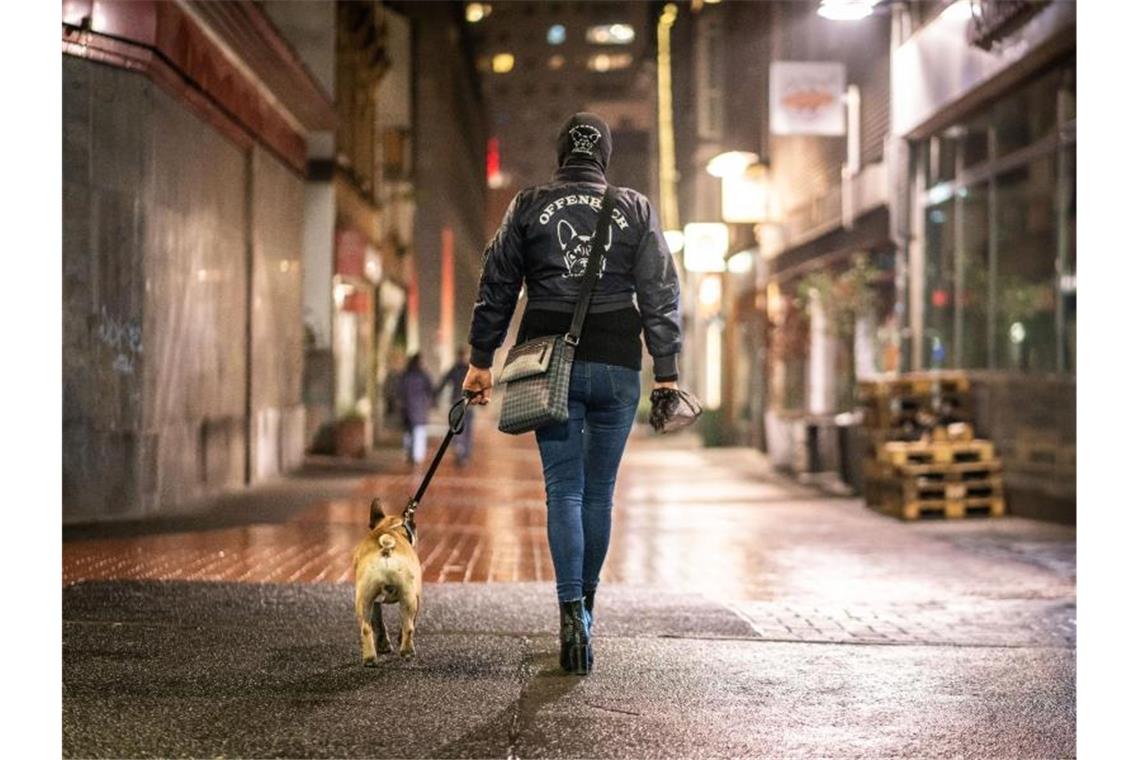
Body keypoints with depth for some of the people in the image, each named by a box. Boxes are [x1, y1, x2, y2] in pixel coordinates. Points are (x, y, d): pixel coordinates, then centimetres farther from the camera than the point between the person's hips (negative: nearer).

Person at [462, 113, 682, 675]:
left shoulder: (528, 208, 5)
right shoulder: (636, 211, 5)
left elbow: (496, 288, 6)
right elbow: (661, 296, 2)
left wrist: (481, 360, 12)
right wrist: (666, 371, 3)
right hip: (616, 366, 0)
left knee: (564, 490, 0)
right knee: (599, 491, 12)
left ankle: (572, 613, -12)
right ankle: (585, 600, 25)